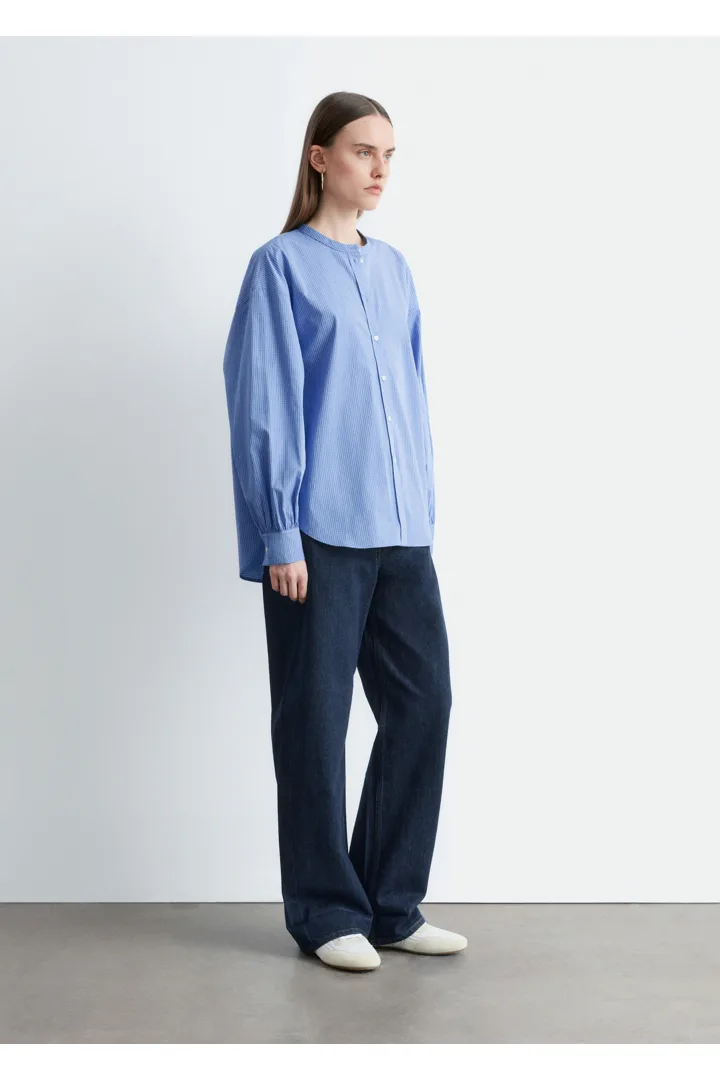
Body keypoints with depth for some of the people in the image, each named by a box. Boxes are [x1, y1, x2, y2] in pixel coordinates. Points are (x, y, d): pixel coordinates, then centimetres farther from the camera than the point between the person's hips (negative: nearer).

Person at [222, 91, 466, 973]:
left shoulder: (394, 270, 14)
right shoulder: (282, 266, -3)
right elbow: (264, 407, -8)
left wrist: (424, 511, 13)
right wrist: (281, 535, -13)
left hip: (400, 532, 6)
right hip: (320, 534, -6)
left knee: (422, 702, 5)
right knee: (316, 718, 2)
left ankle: (391, 905, 19)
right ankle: (326, 912, 16)